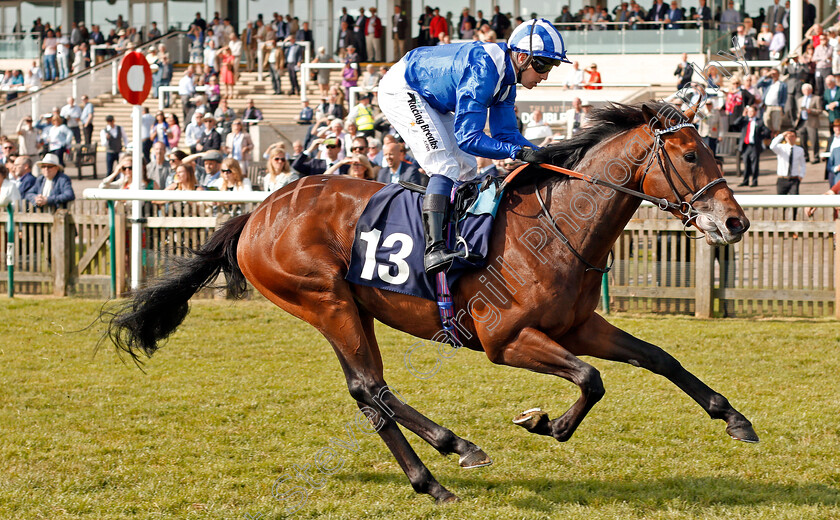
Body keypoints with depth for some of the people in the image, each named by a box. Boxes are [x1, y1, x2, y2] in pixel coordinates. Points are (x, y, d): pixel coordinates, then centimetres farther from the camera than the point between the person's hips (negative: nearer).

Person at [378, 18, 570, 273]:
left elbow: (505, 132, 3)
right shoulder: (482, 72, -33)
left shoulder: (507, 77, -2)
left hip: (430, 100, 11)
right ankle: (434, 249, -34)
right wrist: (518, 151, -41)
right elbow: (468, 138, -35)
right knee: (446, 168, -24)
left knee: (466, 169, 11)